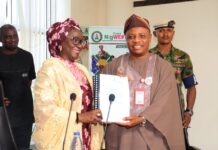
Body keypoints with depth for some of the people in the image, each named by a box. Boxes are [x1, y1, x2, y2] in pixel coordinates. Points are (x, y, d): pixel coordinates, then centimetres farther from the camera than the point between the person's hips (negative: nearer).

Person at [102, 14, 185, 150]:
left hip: (151, 136, -1)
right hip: (119, 134, 1)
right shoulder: (114, 66, 6)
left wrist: (142, 119, -20)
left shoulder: (163, 67, 1)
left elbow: (164, 103, -7)